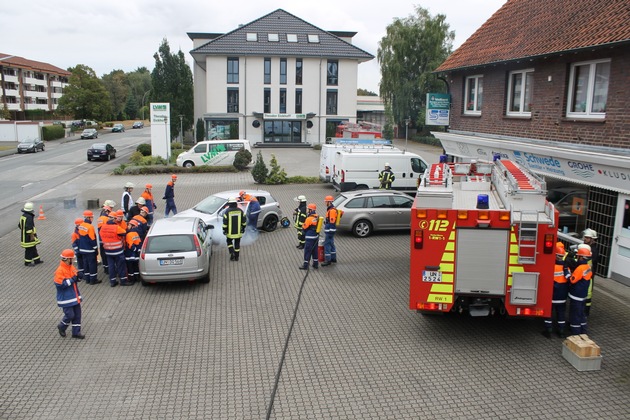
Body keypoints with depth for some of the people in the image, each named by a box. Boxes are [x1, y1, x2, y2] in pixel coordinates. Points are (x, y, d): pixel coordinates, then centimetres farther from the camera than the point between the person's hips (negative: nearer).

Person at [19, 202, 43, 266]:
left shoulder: (23, 216, 8)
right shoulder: (29, 217, -23)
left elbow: (20, 225, 18)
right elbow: (29, 228, -26)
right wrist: (32, 236, -21)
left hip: (24, 236, 10)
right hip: (29, 237, -10)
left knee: (33, 248, 18)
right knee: (29, 249, 1)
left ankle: (37, 260, 26)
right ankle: (27, 262, 11)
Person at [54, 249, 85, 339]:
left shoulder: (72, 267, 7)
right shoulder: (60, 270, -18)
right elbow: (59, 284, -23)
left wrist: (78, 277, -4)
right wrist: (72, 280, -23)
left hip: (74, 296, 8)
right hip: (66, 298, -8)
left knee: (77, 314, 9)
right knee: (70, 315, -4)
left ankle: (76, 332, 19)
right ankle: (61, 327, 25)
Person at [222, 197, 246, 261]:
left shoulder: (227, 211, -13)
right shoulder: (240, 211, -5)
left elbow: (225, 222, -11)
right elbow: (244, 221, 2)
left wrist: (224, 230, -1)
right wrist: (243, 228, 13)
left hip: (230, 232, -2)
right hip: (238, 231, 2)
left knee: (229, 242, 18)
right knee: (237, 244, 13)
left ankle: (232, 253, -1)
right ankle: (236, 257, 18)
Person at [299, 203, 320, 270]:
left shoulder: (309, 219, -20)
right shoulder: (317, 217, 4)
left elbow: (304, 227, -11)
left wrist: (302, 224, 7)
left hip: (310, 237, -8)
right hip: (316, 237, 8)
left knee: (307, 251, 0)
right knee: (315, 251, 16)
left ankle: (305, 265, 5)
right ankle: (315, 264, 22)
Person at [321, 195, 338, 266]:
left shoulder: (332, 210, -19)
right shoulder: (330, 209, 14)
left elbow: (332, 222, -23)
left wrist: (330, 232, -23)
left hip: (330, 230, -11)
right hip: (329, 230, 11)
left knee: (327, 244, -7)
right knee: (331, 244, 17)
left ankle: (327, 260, -3)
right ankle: (333, 258, 26)